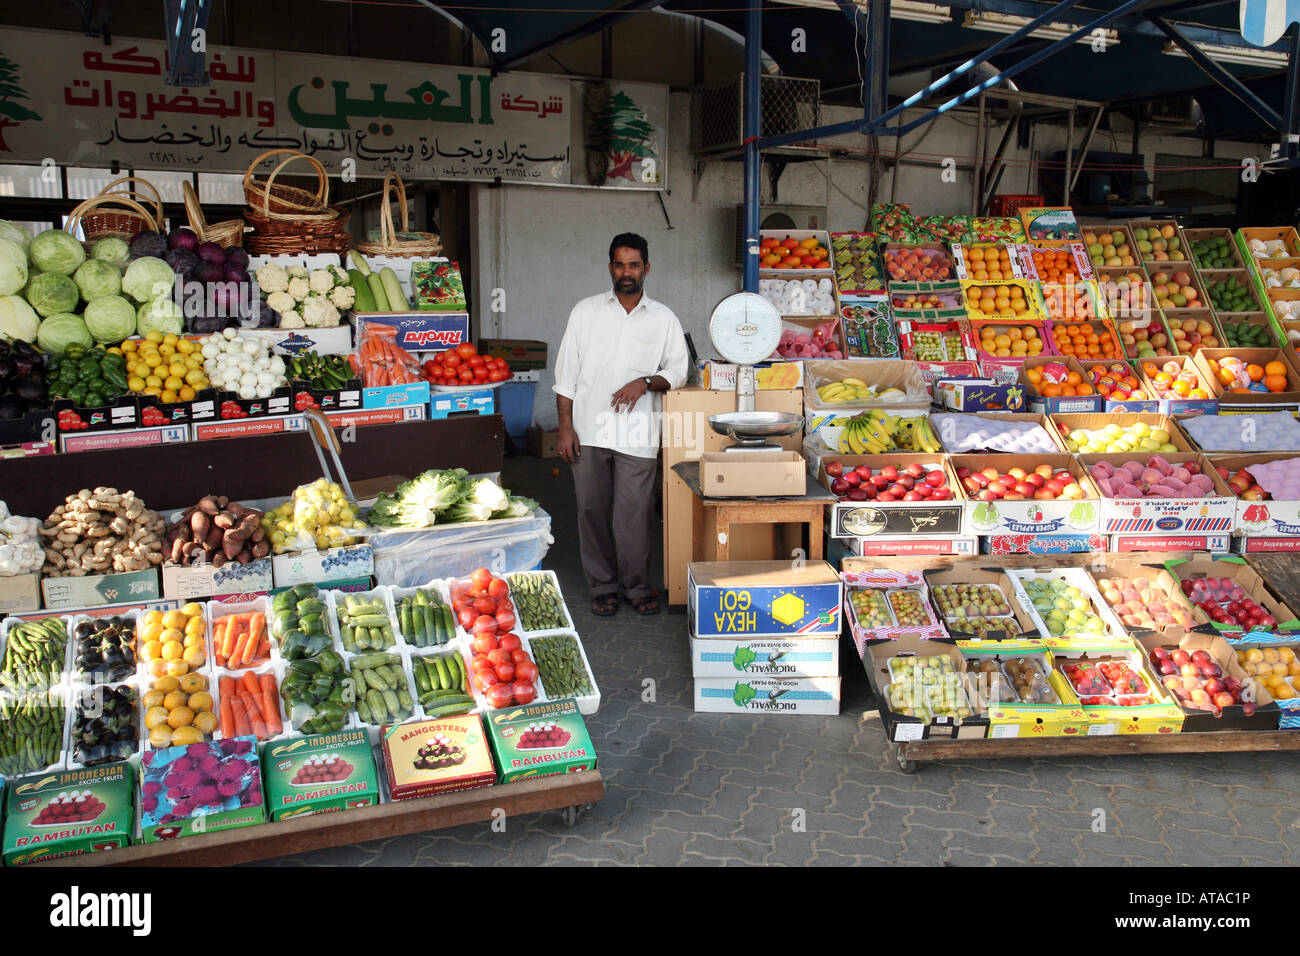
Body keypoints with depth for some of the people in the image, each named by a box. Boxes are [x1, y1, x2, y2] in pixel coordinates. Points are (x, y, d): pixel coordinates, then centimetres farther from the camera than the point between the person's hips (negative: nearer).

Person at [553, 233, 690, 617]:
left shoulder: (664, 318, 9)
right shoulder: (586, 311, 8)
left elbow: (678, 370, 9)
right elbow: (567, 372, 6)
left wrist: (646, 382, -11)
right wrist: (565, 425, -1)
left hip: (637, 434, -1)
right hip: (589, 430, 1)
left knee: (634, 513, -1)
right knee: (593, 510, 6)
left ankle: (637, 586, 16)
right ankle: (602, 586, 20)